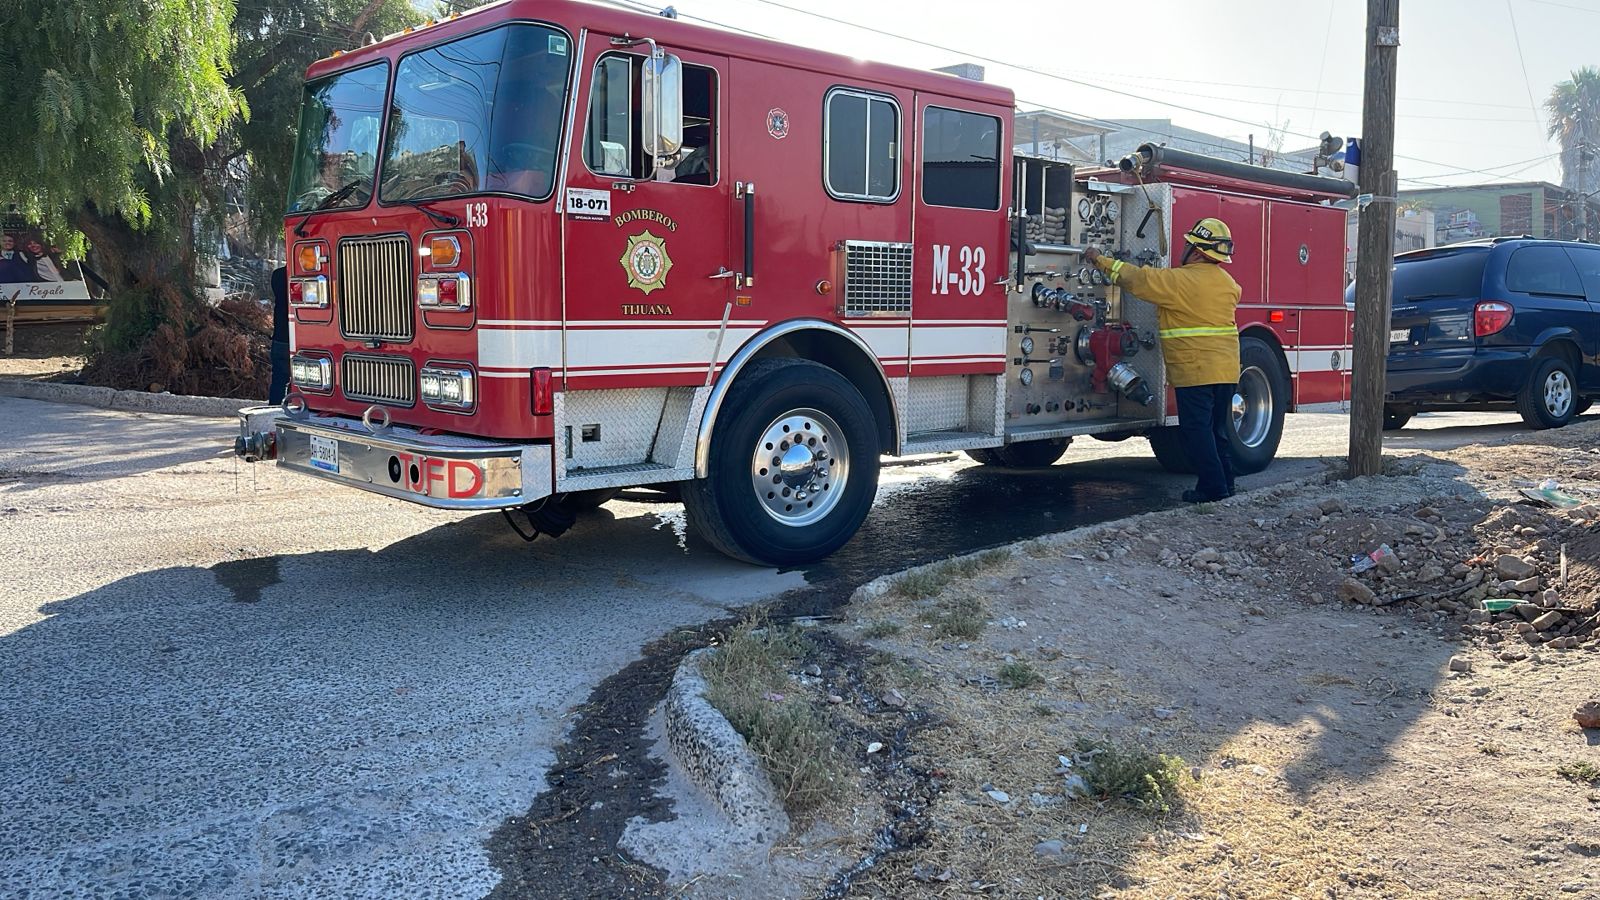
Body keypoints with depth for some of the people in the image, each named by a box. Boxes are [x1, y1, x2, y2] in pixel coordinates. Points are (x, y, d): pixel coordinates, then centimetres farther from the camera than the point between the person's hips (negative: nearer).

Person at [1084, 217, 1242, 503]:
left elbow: (1137, 278, -11)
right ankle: (1225, 482, 21)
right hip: (1227, 369, 8)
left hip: (1195, 371, -8)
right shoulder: (1227, 282, 11)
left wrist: (1100, 261, 0)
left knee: (1196, 429, -2)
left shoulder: (1182, 281, -14)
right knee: (1219, 428, 15)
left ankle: (1212, 486, -2)